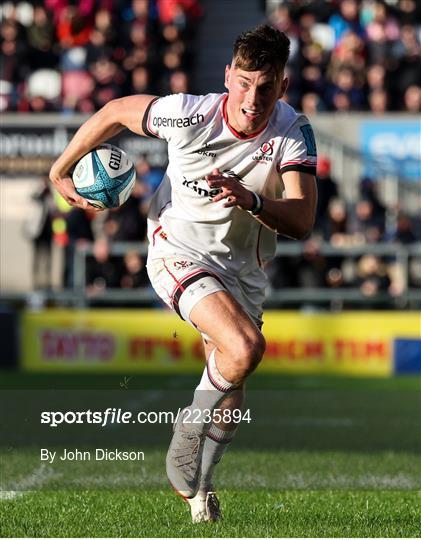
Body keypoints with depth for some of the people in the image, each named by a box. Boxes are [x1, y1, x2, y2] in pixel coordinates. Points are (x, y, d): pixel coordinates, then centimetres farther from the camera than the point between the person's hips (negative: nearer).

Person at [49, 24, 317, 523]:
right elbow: (115, 112, -6)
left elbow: (302, 220, -28)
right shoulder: (190, 115, -24)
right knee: (245, 348, -28)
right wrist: (60, 172, 4)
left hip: (243, 267, 4)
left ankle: (196, 485, 38)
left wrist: (252, 200, -47)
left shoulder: (294, 133, -19)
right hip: (179, 252, -4)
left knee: (230, 396, 12)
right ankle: (190, 427, 0)